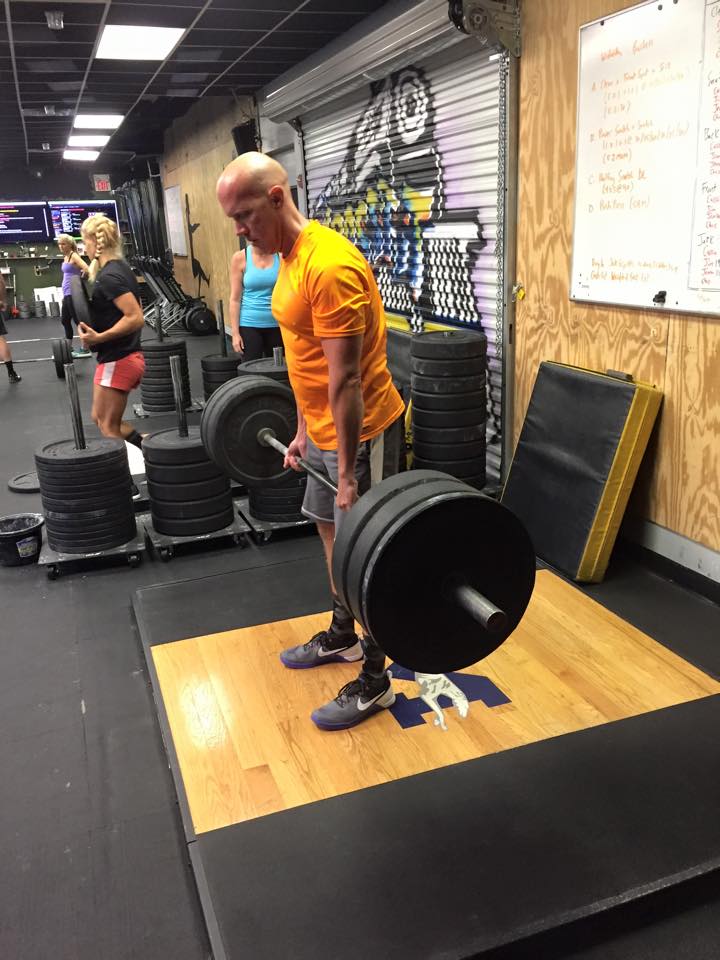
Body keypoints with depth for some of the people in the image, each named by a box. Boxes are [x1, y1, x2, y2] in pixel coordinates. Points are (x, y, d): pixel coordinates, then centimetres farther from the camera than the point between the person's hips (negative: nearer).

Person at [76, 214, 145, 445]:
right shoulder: (117, 268, 12)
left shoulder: (109, 276, -18)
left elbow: (135, 318, -27)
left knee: (109, 427, 1)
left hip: (117, 360, -10)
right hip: (122, 357, 10)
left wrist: (99, 338, -28)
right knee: (100, 418, 19)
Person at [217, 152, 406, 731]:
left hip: (363, 430, -10)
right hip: (327, 429, 10)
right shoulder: (291, 260, 8)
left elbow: (345, 378, -25)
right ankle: (342, 637, 41)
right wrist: (303, 433, 20)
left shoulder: (329, 265, -24)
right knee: (332, 531, 21)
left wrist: (348, 474, -22)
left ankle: (375, 683, 17)